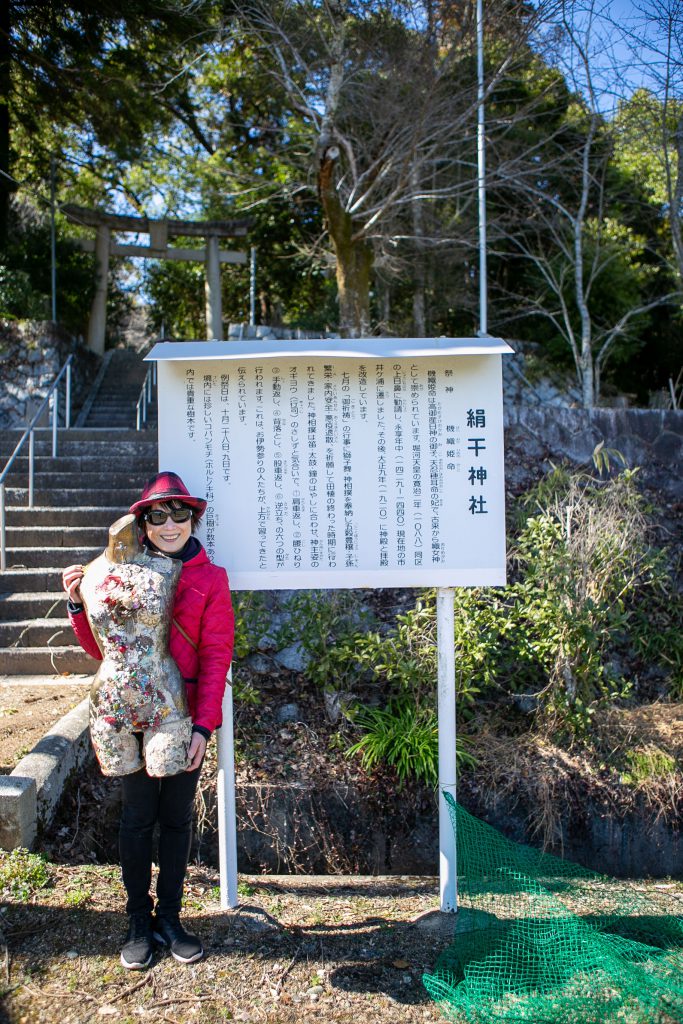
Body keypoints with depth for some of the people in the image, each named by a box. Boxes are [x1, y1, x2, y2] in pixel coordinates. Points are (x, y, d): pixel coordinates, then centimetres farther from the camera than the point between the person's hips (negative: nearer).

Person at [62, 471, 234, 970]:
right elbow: (103, 649, 6)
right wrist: (79, 604, -10)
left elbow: (216, 657, -6)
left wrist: (204, 725, -13)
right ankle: (139, 923, 26)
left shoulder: (211, 578, -2)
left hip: (186, 717, 0)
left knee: (178, 818, 11)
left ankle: (169, 918, 28)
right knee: (138, 818, 9)